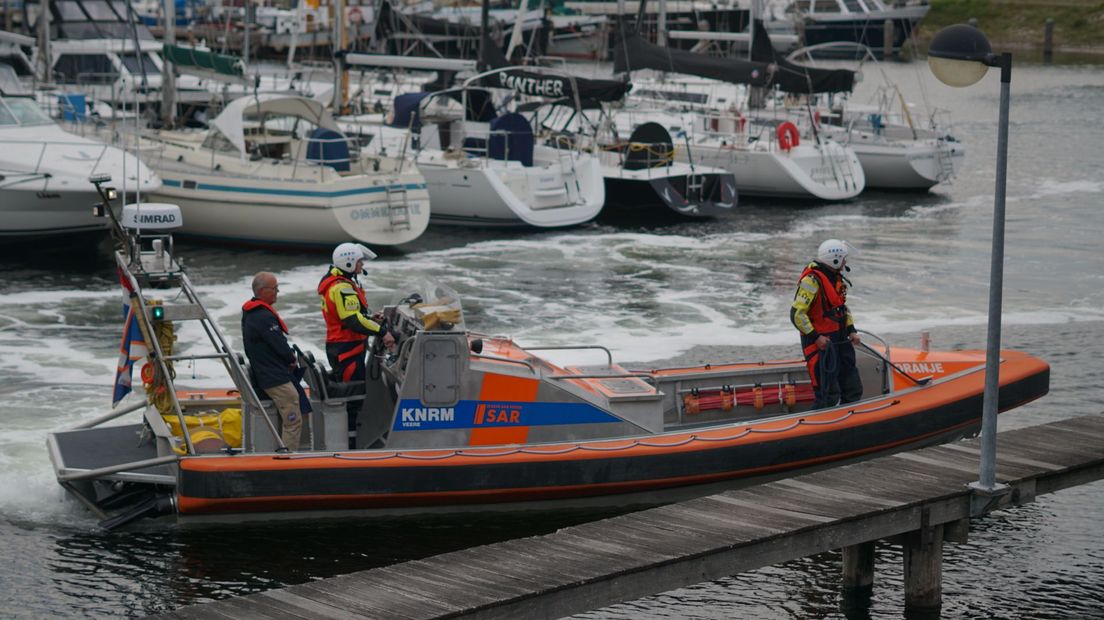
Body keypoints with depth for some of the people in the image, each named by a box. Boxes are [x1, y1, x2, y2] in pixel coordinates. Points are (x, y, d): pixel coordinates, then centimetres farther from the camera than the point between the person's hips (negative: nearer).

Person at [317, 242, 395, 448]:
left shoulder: (333, 281, 14)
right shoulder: (342, 288, -20)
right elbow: (354, 321, -27)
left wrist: (369, 319, 12)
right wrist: (382, 332, -24)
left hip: (338, 346, 11)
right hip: (347, 349, -11)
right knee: (353, 396, -7)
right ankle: (348, 440, -4)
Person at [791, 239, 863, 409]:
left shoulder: (837, 278, 11)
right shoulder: (812, 280, -18)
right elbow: (797, 314, -21)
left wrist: (851, 331, 11)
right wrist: (815, 337, -21)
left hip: (840, 341, 9)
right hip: (820, 344, -9)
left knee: (853, 390, 14)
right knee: (828, 396, -9)